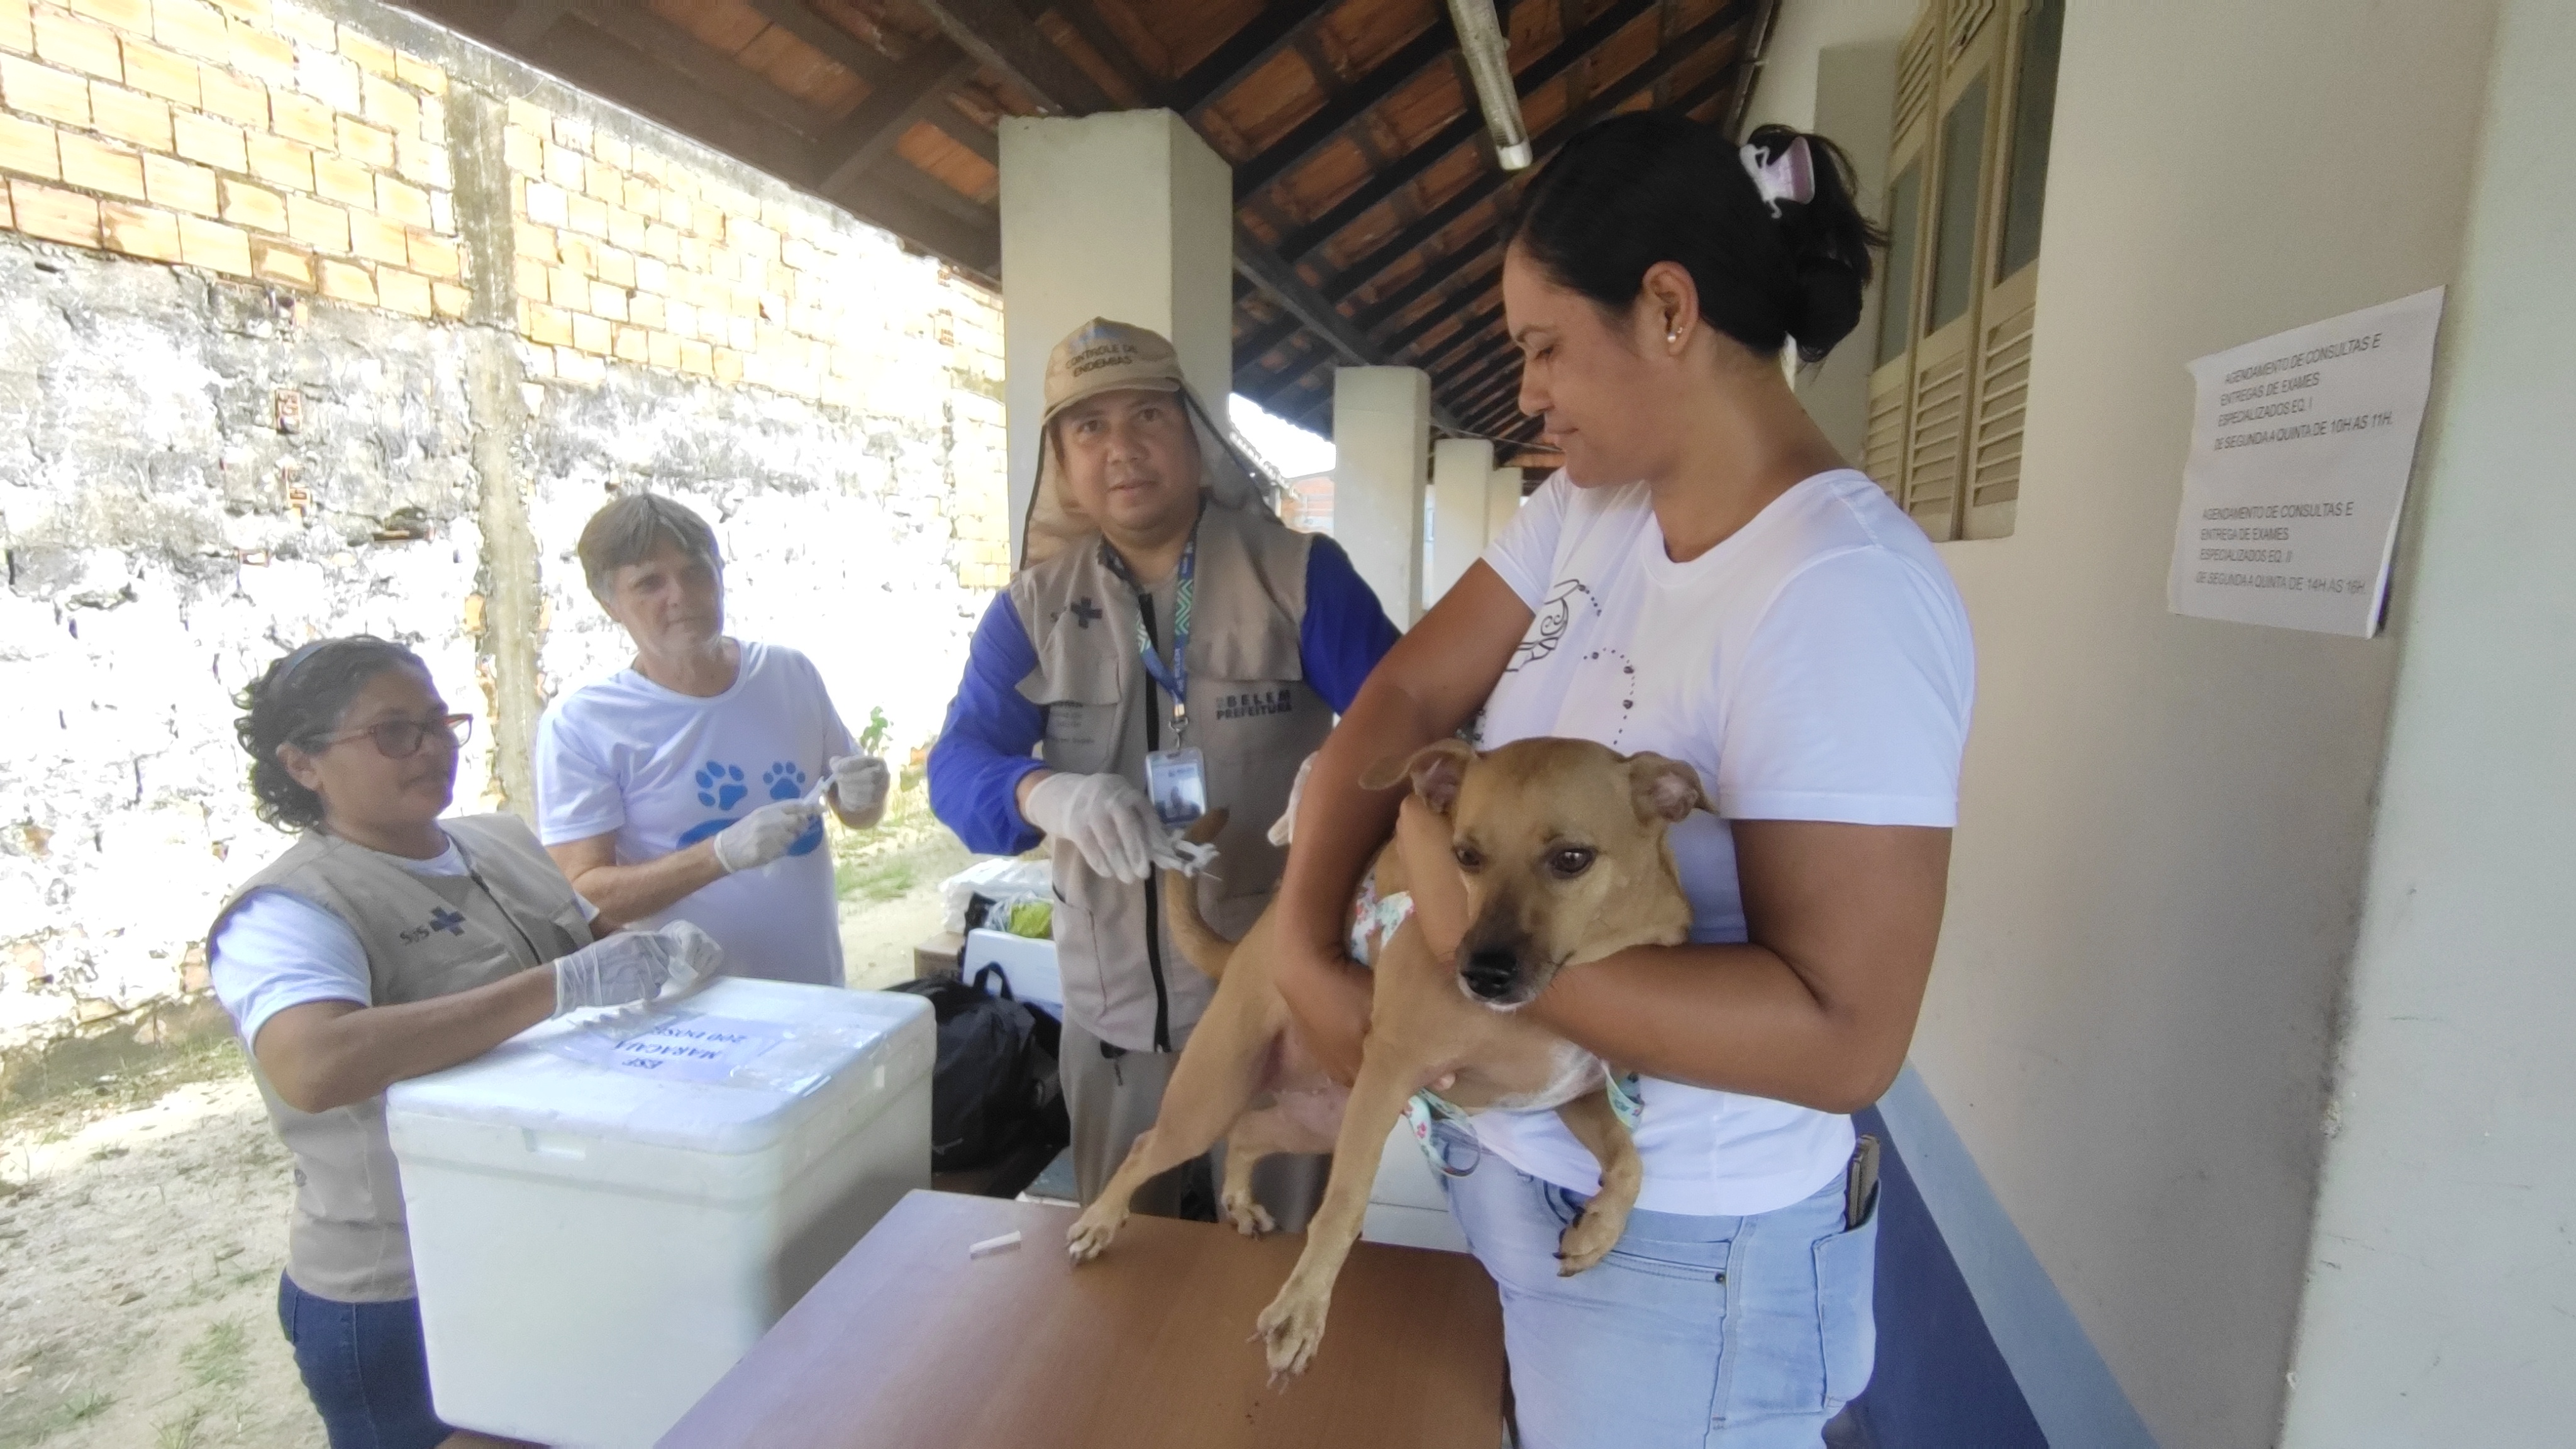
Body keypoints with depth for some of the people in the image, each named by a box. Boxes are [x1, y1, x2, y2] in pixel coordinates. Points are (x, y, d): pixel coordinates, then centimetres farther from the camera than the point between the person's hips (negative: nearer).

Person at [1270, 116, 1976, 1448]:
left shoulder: (1843, 594, -25)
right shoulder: (1588, 507, -2)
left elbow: (1844, 1035, -28)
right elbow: (1403, 699, -3)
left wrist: (1482, 939, -30)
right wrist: (1307, 946, -13)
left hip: (1679, 1255, -6)